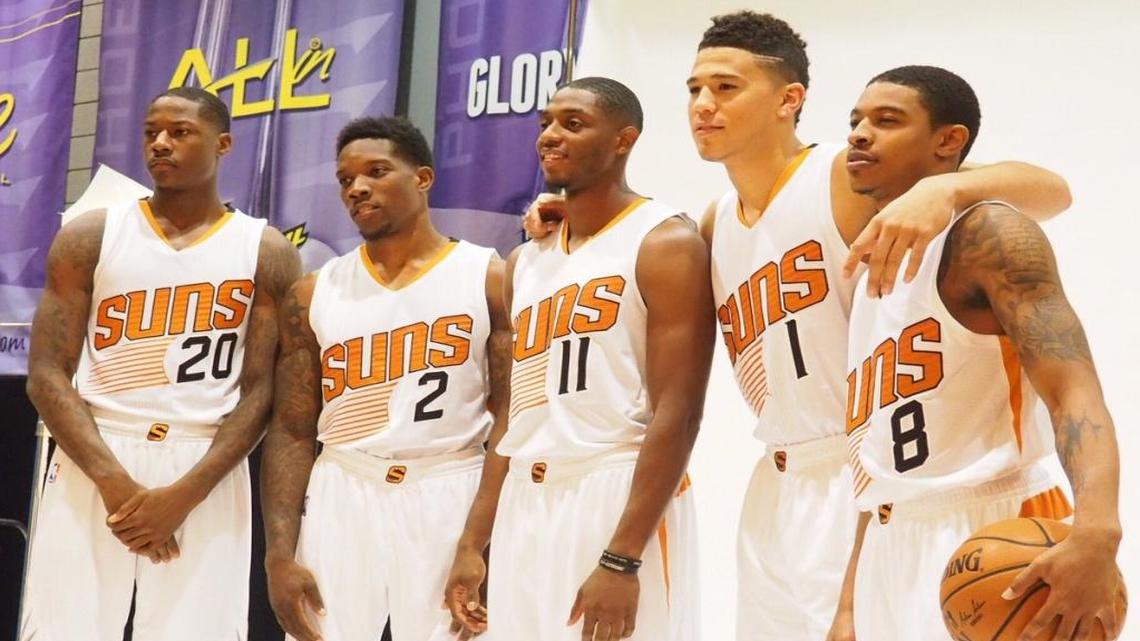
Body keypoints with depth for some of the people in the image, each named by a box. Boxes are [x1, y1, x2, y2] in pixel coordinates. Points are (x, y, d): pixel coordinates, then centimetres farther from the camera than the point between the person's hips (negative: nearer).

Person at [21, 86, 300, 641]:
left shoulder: (267, 253, 5)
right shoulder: (89, 237, 7)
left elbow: (262, 391, 0)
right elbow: (47, 374, 1)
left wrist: (185, 493, -12)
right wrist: (114, 481, -12)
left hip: (205, 473, 0)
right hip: (94, 465, 1)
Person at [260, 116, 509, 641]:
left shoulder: (490, 278, 1)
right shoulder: (313, 295, 8)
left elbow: (515, 422, -3)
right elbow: (292, 432, 7)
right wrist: (279, 555, -3)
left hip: (452, 497, -2)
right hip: (342, 498, 2)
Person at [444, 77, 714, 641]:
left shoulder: (664, 243, -6)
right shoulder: (524, 262, 16)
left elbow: (676, 413, -14)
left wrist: (621, 559, -20)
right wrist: (472, 543, 11)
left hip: (618, 501, -7)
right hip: (524, 508, 7)